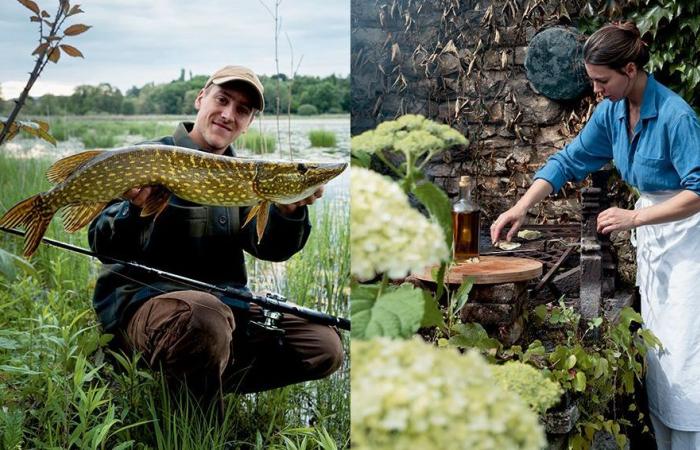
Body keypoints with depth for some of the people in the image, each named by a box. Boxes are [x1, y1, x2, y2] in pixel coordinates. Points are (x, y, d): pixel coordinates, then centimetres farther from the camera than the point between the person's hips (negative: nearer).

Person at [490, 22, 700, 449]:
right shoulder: (612, 110, -2)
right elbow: (569, 161, 4)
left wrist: (635, 217, -28)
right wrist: (521, 208, -5)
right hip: (651, 231, 8)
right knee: (656, 347, 11)